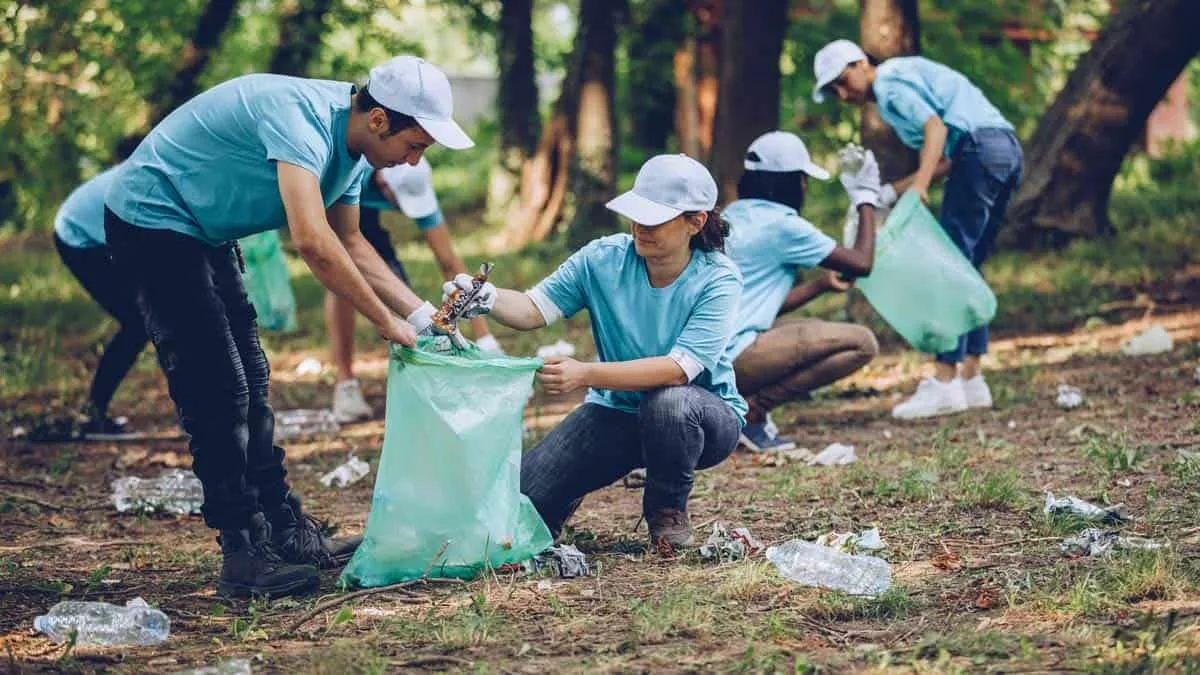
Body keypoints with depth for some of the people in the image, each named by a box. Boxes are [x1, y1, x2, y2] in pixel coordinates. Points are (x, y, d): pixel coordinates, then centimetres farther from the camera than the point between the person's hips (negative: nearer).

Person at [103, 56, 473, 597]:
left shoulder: (352, 146, 0)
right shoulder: (302, 120, -30)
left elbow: (349, 244, 13)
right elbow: (313, 242, -40)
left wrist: (421, 313, 3)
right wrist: (387, 323, -31)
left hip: (203, 231, 10)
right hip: (153, 220, -10)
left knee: (248, 385, 12)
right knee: (218, 392, -11)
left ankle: (287, 533, 19)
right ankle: (245, 556, -8)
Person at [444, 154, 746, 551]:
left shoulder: (718, 279, -20)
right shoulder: (603, 259, -8)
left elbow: (679, 368, -30)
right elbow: (534, 309, -9)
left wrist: (585, 375, -40)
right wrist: (486, 300, -32)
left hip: (705, 416, -3)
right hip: (618, 412, 3)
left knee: (667, 402, -41)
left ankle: (668, 510, -11)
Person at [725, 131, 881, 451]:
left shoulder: (733, 216, 19)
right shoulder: (781, 224, -7)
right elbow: (862, 263, 0)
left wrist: (821, 284, 27)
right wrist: (866, 200, 12)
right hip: (732, 357, -9)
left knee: (813, 331, 30)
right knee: (862, 343, -8)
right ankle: (751, 410, -10)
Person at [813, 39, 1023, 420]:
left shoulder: (889, 82, 0)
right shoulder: (908, 76, 28)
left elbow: (936, 126, -16)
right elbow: (946, 161, 22)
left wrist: (918, 186, -27)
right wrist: (891, 192, 18)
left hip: (980, 148, -10)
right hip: (1008, 149, 10)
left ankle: (945, 382, -16)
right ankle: (971, 380, 9)